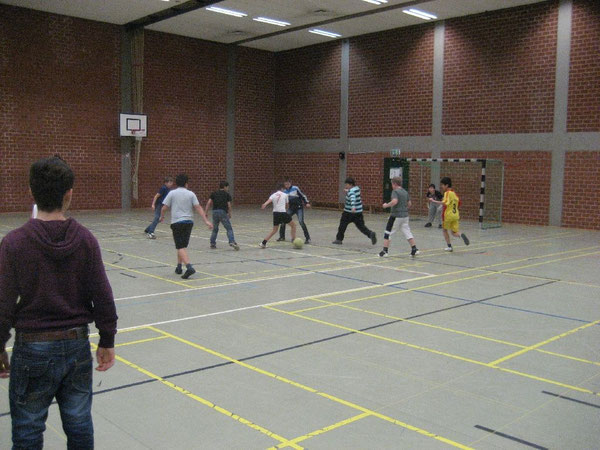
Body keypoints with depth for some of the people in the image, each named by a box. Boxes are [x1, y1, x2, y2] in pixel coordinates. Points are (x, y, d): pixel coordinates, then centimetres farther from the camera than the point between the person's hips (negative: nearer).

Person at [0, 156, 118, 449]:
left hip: (33, 348, -2)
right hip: (77, 345, 3)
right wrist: (106, 342, 8)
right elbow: (102, 296, -3)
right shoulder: (85, 239, -6)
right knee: (79, 424, 15)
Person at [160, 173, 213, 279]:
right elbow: (198, 208, -3)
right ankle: (179, 267, 27)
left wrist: (162, 217, 20)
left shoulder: (172, 193, 0)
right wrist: (206, 221, -5)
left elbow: (164, 208, 0)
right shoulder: (191, 194, 4)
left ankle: (189, 267, -25)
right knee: (183, 246, 19)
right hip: (189, 222, 3)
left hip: (176, 222, -3)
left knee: (181, 247, -7)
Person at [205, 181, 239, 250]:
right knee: (229, 229, -1)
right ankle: (232, 242, -16)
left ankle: (212, 243, 17)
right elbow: (229, 205, 1)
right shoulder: (227, 194, 6)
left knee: (215, 229, 17)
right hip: (223, 212, -4)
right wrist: (229, 213, 15)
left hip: (215, 211, 4)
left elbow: (209, 203, 6)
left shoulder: (214, 193, 14)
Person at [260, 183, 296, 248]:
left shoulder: (273, 195, 11)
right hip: (283, 212, -4)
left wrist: (264, 204, -32)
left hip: (275, 213, 4)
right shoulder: (285, 195, 8)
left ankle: (263, 243, 7)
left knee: (274, 230, 17)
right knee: (293, 225, 15)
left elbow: (269, 201, -12)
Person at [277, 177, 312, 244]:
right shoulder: (285, 191, 3)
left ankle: (307, 238, -14)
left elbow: (302, 195, -6)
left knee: (301, 222, -21)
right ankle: (282, 236, 16)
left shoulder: (295, 188, -11)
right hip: (291, 208, 5)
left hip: (299, 208, -5)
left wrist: (307, 203, -14)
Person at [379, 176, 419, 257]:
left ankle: (384, 251, -1)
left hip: (396, 215, -7)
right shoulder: (405, 192, 12)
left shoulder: (395, 191, -11)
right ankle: (414, 249, 6)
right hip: (405, 215, 7)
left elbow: (394, 201, -26)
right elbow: (409, 204, 15)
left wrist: (386, 205, -13)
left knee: (388, 233, 1)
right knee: (407, 232, 12)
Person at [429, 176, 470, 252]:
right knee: (455, 232, 10)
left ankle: (449, 246, 16)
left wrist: (434, 201, -28)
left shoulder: (447, 193, -12)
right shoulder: (454, 193, 12)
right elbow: (458, 202, 19)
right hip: (455, 215, 6)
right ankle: (461, 235, -23)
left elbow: (445, 203, -28)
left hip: (448, 215, -6)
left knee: (445, 230, 15)